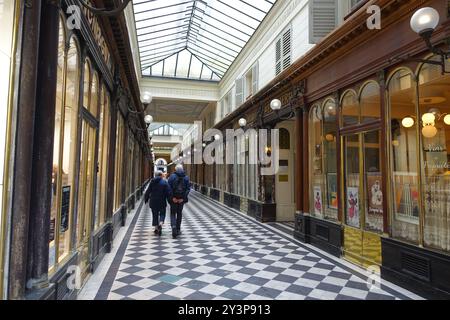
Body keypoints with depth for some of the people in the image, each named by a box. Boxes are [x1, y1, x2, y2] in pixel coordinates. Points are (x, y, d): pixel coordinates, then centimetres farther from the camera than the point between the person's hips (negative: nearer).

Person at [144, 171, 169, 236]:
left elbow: (148, 191, 3)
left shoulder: (152, 182, 0)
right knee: (162, 214, 10)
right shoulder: (164, 182, -6)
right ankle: (160, 224, -15)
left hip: (153, 201, 2)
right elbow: (167, 192, -9)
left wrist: (146, 199, 15)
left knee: (155, 214, 13)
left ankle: (156, 228, 15)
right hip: (162, 201, -2)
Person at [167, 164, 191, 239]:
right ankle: (178, 230, 21)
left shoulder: (172, 176, -4)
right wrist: (183, 198, -8)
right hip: (182, 199, 2)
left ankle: (174, 227, -15)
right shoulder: (186, 177, 3)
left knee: (173, 213, 8)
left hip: (173, 199, -2)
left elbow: (169, 188, -13)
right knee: (179, 213, 16)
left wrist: (172, 197, -11)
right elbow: (188, 188, -6)